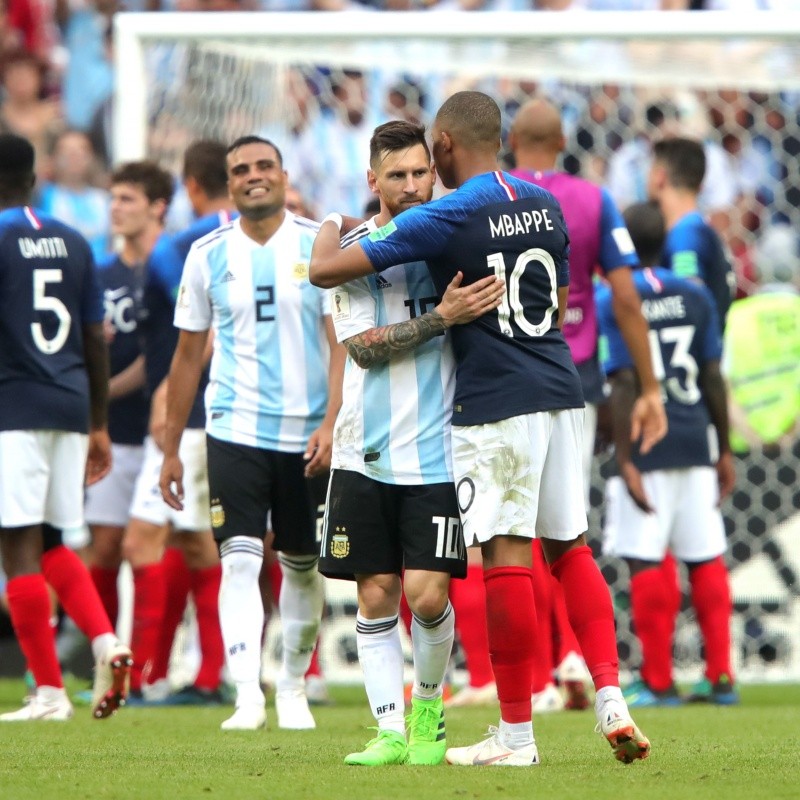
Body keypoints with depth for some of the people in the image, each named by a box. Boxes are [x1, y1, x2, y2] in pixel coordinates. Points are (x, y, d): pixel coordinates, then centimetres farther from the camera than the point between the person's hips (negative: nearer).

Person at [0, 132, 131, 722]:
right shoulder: (73, 243, 12)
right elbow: (96, 342, 14)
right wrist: (99, 426, 20)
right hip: (71, 408, 7)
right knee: (50, 543, 19)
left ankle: (50, 691, -5)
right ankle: (106, 642, -2)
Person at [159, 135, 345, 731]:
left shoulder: (321, 246, -2)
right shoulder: (209, 254, 3)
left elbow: (342, 342, -5)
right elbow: (189, 354, 10)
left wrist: (332, 423, -17)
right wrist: (171, 449, 9)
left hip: (308, 436, 0)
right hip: (235, 431, 0)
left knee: (303, 566, 11)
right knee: (240, 560, -14)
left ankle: (294, 686, 28)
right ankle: (248, 696, -21)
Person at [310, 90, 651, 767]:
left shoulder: (445, 219, -10)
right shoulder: (545, 205, 10)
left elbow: (325, 271, -10)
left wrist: (331, 226, 13)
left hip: (494, 405, -6)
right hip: (560, 393, 6)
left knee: (506, 556, -4)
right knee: (570, 548, 14)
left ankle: (516, 734, 0)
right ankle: (611, 699, 3)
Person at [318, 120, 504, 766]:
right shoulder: (354, 250, 0)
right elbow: (363, 348, -11)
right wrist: (443, 317, -22)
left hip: (438, 449, 0)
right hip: (366, 452, 0)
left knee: (428, 593, -8)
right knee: (377, 593, 2)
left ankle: (429, 701, 16)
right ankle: (391, 729, 9)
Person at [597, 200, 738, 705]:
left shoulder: (610, 302, -6)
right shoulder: (695, 296, 6)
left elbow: (624, 385, -11)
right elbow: (713, 378, 7)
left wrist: (625, 460, -10)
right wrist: (724, 450, 15)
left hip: (646, 450, -4)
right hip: (695, 444, 4)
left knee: (645, 563, 0)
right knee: (706, 560, 9)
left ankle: (660, 682, 2)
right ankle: (721, 677, 8)